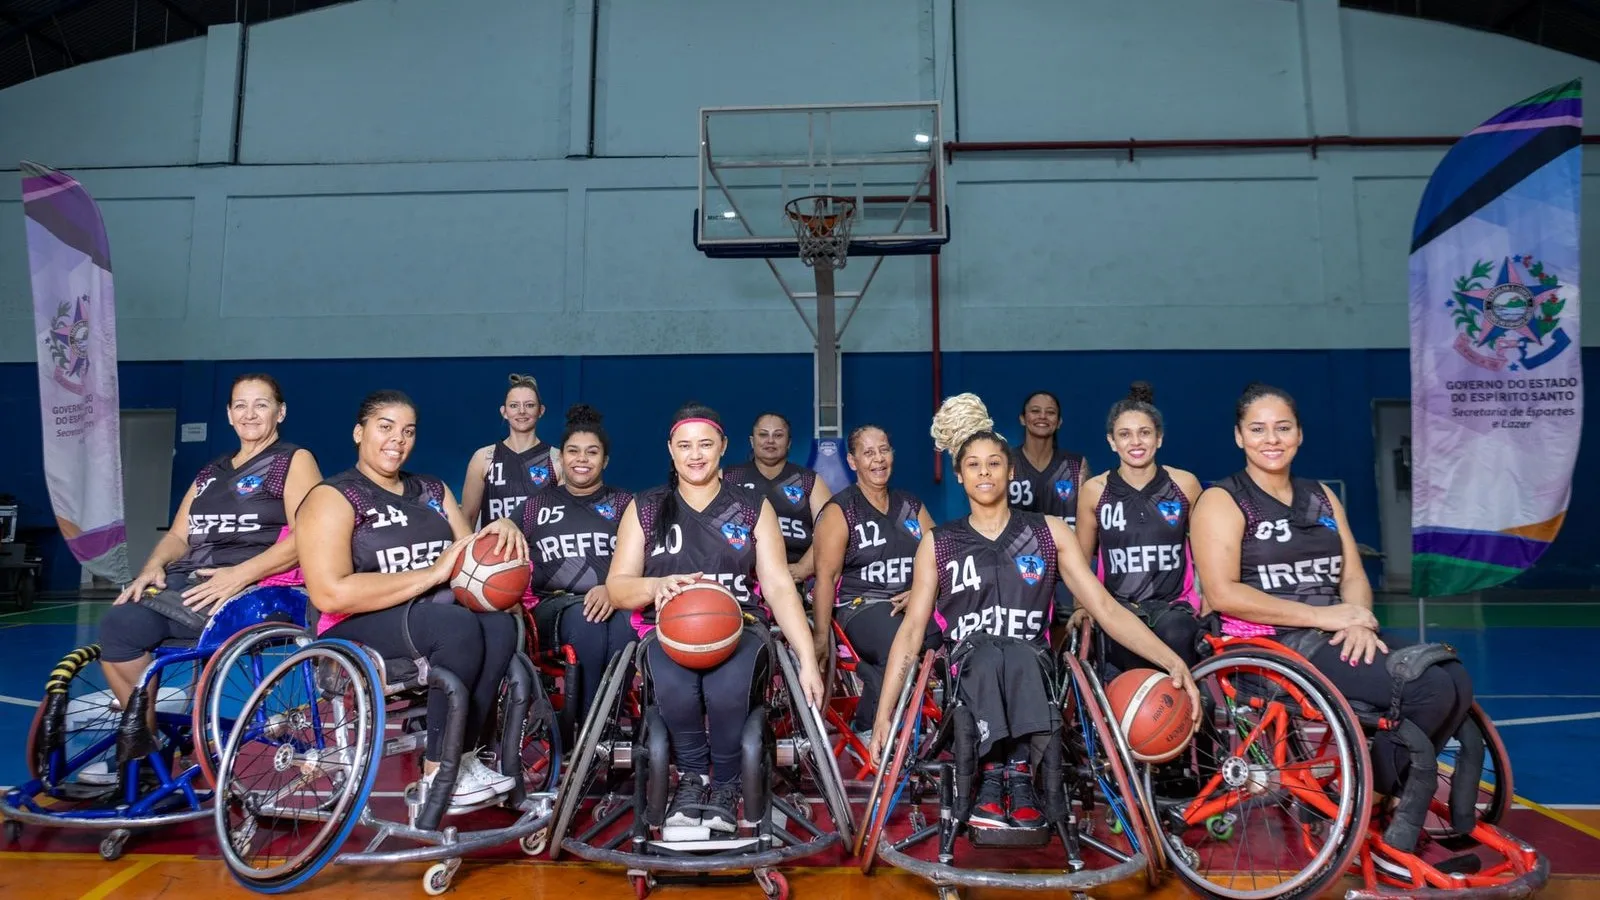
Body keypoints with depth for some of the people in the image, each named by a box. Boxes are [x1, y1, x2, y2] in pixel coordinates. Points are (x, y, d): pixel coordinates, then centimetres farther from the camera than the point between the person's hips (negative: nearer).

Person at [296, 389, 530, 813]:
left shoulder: (433, 491, 18)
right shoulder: (332, 498, -3)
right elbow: (330, 594, -17)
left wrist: (502, 530, -11)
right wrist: (433, 574, -19)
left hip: (438, 614, 6)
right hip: (358, 626, -5)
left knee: (500, 624, -26)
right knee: (460, 627, -33)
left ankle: (464, 759, -17)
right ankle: (439, 777, -19)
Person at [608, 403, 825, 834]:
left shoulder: (754, 507, 10)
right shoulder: (645, 508, 12)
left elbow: (779, 586, 4)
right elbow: (617, 587, 7)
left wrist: (808, 661, -5)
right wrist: (658, 585, -17)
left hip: (738, 626, 0)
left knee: (727, 692, -34)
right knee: (675, 690, -34)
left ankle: (725, 786, -4)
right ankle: (692, 775, -4)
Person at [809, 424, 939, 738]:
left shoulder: (911, 505, 17)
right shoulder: (840, 511, 1)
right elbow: (826, 576, -6)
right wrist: (820, 636, -12)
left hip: (912, 604, 5)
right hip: (861, 606, -5)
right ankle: (867, 733, -13)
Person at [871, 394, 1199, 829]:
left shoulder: (1049, 532, 10)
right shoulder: (937, 542, 10)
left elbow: (1106, 608, 5)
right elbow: (912, 628, 7)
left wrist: (1173, 662, -9)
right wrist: (883, 712, 0)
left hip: (1033, 667, 0)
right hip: (968, 670, 0)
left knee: (1018, 655, -34)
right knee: (988, 653, -34)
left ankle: (996, 776, -27)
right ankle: (1016, 778, -26)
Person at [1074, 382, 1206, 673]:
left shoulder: (1185, 484, 4)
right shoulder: (1094, 490, 2)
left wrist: (1208, 605, 6)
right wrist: (1083, 607, -1)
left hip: (1174, 604, 1)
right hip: (1116, 606, -1)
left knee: (1176, 634, -34)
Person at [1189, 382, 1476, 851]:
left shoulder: (1321, 497, 18)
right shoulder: (1222, 502, -4)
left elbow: (1354, 576, 13)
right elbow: (1223, 593, -15)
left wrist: (1360, 621, -10)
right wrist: (1323, 616, -16)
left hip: (1337, 636, 7)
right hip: (1270, 644, -7)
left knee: (1455, 680, -17)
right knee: (1429, 689, -22)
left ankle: (1399, 795, 3)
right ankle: (1375, 787, 2)